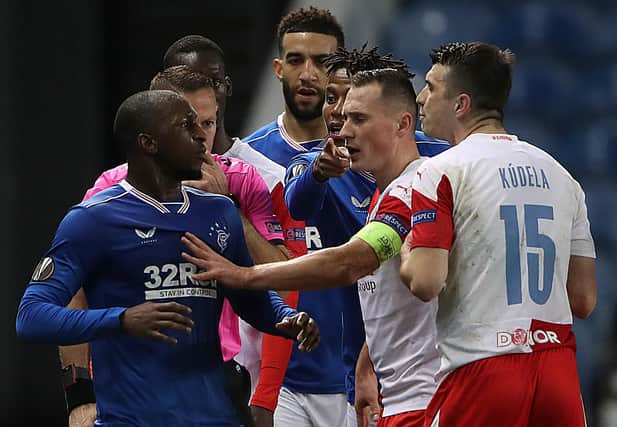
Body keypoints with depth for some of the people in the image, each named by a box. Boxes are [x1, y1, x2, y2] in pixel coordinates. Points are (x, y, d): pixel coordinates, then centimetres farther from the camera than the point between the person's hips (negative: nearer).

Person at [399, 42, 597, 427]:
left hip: (481, 372, -6)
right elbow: (584, 301, 14)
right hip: (560, 373, 6)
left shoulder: (441, 172, -5)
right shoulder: (560, 175, 14)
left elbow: (426, 283, -15)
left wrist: (404, 252, 6)